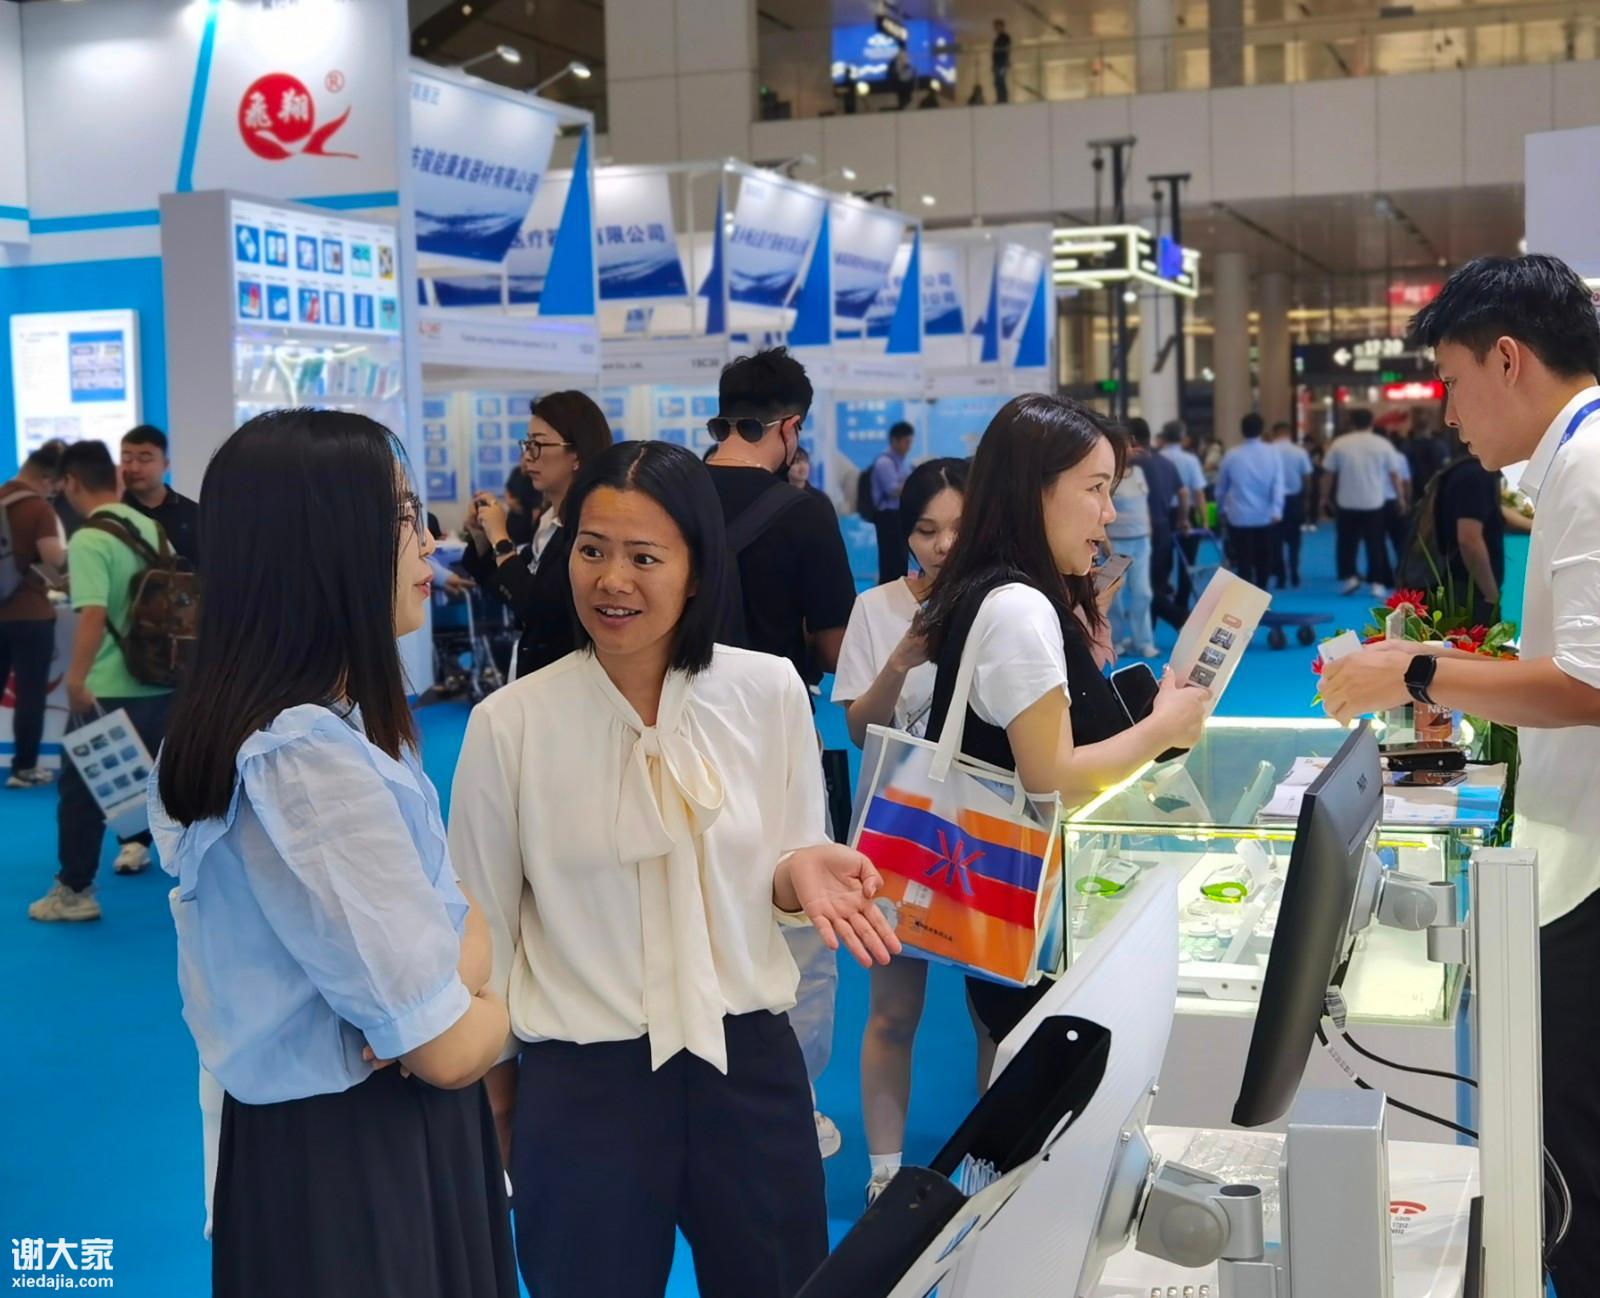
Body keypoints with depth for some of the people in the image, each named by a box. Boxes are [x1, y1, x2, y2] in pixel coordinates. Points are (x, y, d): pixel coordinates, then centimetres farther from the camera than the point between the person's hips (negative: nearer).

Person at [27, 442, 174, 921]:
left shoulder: (88, 539, -15)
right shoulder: (153, 529, 9)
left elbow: (93, 615, -26)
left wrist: (76, 681, -24)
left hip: (104, 690, -7)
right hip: (162, 682, 7)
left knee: (81, 789, 7)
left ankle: (75, 892, 14)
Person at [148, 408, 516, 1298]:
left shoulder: (330, 723, 5)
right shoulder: (310, 760, -27)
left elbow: (454, 909, 6)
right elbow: (447, 1048, -24)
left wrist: (462, 976, -15)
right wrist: (496, 1010, -3)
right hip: (359, 1163, -9)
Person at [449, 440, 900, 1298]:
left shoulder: (770, 694, -5)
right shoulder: (510, 723, -10)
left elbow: (784, 878, 6)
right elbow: (481, 929, 1)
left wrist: (800, 874, -17)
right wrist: (494, 1113, 7)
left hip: (748, 1065, 2)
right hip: (582, 1083, -2)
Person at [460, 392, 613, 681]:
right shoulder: (544, 519, 6)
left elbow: (539, 610, -26)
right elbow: (507, 592, 16)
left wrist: (500, 538, -15)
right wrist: (481, 538, 1)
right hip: (537, 670, 8)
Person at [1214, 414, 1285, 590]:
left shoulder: (1231, 455, -1)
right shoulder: (1272, 453, -1)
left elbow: (1221, 487, 8)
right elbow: (1278, 485, -10)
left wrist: (1221, 509, 23)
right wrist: (1276, 511, -13)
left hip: (1240, 517, -1)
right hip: (1266, 516, 1)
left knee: (1244, 562, -1)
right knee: (1263, 562, 15)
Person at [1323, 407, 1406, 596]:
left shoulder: (1339, 443, -2)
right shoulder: (1382, 445, -1)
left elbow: (1330, 472, 4)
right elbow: (1394, 474, 1)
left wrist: (1327, 494, 19)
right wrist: (1400, 497, 13)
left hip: (1346, 502, 0)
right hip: (1374, 502, 0)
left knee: (1347, 542, 12)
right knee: (1375, 544, 5)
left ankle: (1350, 578, 3)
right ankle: (1377, 584, 2)